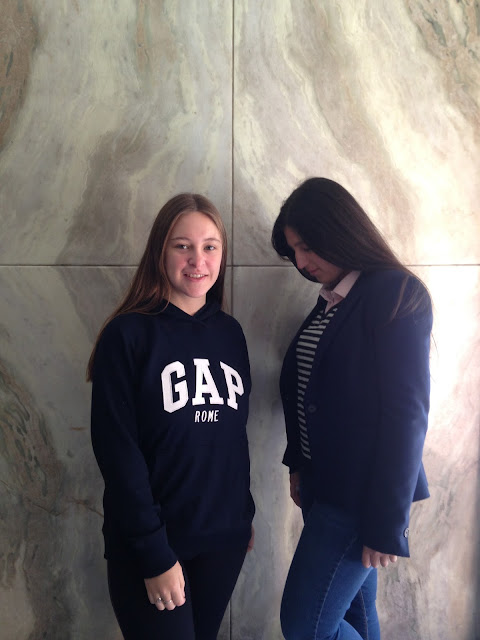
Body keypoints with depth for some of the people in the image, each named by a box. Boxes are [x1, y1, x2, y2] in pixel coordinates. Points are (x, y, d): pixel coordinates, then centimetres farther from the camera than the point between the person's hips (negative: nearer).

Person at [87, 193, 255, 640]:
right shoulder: (128, 334, -12)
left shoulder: (230, 333, 3)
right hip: (150, 549, -4)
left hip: (223, 541, 5)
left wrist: (245, 517, 12)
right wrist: (155, 553, -14)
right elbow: (117, 451, -14)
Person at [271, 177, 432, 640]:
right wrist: (299, 465, 11)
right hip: (323, 483, 7)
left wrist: (387, 524, -15)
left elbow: (406, 413, -17)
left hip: (361, 493, -7)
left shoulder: (396, 294, -14)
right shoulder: (331, 299, 9)